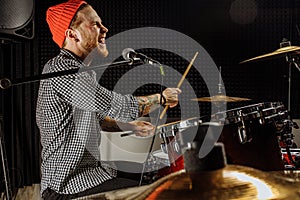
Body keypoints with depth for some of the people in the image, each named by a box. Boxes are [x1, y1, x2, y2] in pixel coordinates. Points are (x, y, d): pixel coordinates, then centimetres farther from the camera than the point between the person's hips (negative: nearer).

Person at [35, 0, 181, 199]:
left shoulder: (80, 69, 13)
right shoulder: (60, 69, -20)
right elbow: (116, 106, -25)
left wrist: (131, 126, 13)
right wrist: (161, 98, -10)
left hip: (91, 168, 10)